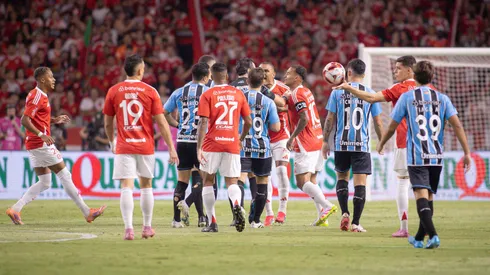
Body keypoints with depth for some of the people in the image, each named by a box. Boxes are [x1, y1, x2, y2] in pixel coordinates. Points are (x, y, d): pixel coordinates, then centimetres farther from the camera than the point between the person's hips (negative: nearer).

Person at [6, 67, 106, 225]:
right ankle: (87, 213, 0)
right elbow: (24, 120, -23)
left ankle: (15, 209, 3)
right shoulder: (38, 96, -15)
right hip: (41, 145, -10)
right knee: (65, 176, -4)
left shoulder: (38, 95, 16)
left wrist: (55, 120, 14)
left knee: (44, 183, 10)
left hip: (35, 145, 10)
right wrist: (41, 134, -31)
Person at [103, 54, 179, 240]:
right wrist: (171, 148, 0)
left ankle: (128, 229, -17)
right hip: (145, 146, 0)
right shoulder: (150, 91, -3)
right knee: (146, 186, 15)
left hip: (123, 147, 0)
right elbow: (161, 123, -4)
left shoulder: (114, 91, 0)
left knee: (126, 188, -5)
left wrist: (112, 143, 26)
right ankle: (147, 228, 22)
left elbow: (108, 123, 8)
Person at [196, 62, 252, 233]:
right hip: (232, 145, 2)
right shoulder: (238, 94, 8)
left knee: (208, 181, 11)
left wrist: (199, 147, -12)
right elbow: (248, 122, 10)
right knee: (232, 182, 6)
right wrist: (241, 138, 28)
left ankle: (212, 223, 8)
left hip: (212, 144, -2)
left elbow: (203, 123, -11)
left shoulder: (207, 95, -2)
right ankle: (236, 204, -28)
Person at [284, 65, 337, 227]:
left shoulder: (297, 94, -13)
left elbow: (304, 119, -21)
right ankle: (322, 218, 7)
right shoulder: (306, 92, 16)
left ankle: (327, 206, -19)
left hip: (305, 144, -9)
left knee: (302, 182, -10)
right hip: (317, 141, 9)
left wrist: (292, 137, -14)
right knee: (311, 181, 12)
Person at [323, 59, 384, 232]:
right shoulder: (370, 93, 0)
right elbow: (377, 122, 3)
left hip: (342, 144, 1)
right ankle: (356, 223, -4)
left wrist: (325, 141, 9)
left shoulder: (338, 92, 0)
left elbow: (330, 119, 1)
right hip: (362, 145, -1)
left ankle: (345, 213, 2)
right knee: (360, 183, 0)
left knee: (342, 177, 19)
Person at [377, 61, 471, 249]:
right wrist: (467, 153, -3)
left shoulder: (407, 97, 0)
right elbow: (457, 125, -5)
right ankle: (419, 239, 27)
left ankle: (432, 235, -29)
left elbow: (392, 127, 4)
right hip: (436, 156, 3)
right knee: (429, 196, 15)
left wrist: (381, 144, 22)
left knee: (421, 195, -11)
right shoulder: (442, 98, 5)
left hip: (416, 157, -3)